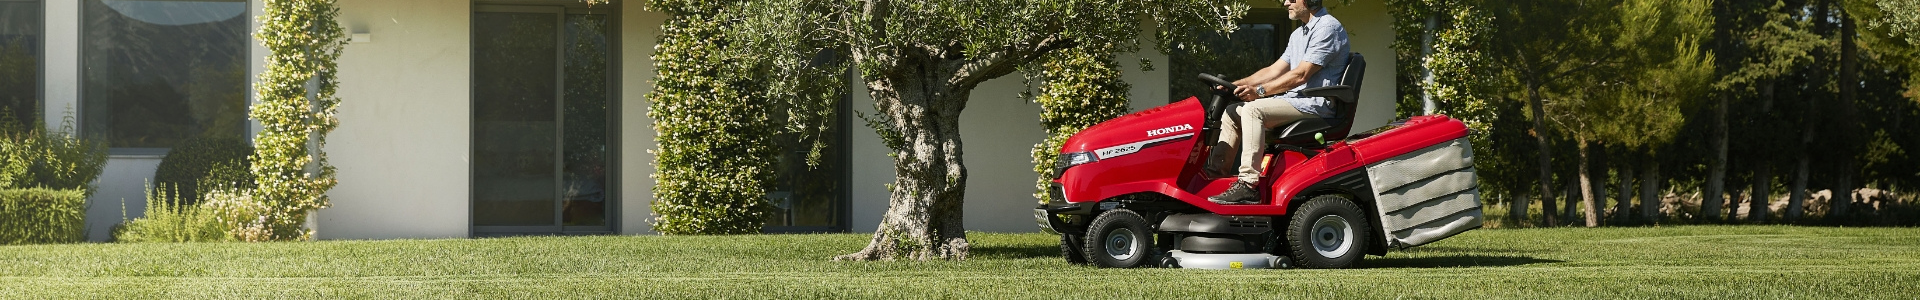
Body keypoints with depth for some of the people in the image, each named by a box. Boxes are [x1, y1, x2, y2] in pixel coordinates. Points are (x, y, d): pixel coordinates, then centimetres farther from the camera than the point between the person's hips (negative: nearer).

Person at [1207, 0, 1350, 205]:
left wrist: (1259, 90, -20)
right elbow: (1274, 71, 19)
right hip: (1295, 100, 10)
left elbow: (1301, 75, -18)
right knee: (1232, 112, 4)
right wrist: (1236, 85, 6)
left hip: (1315, 103, -10)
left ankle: (1247, 185, -32)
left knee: (1253, 109, -27)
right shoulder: (1298, 35, 21)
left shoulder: (1328, 27, -11)